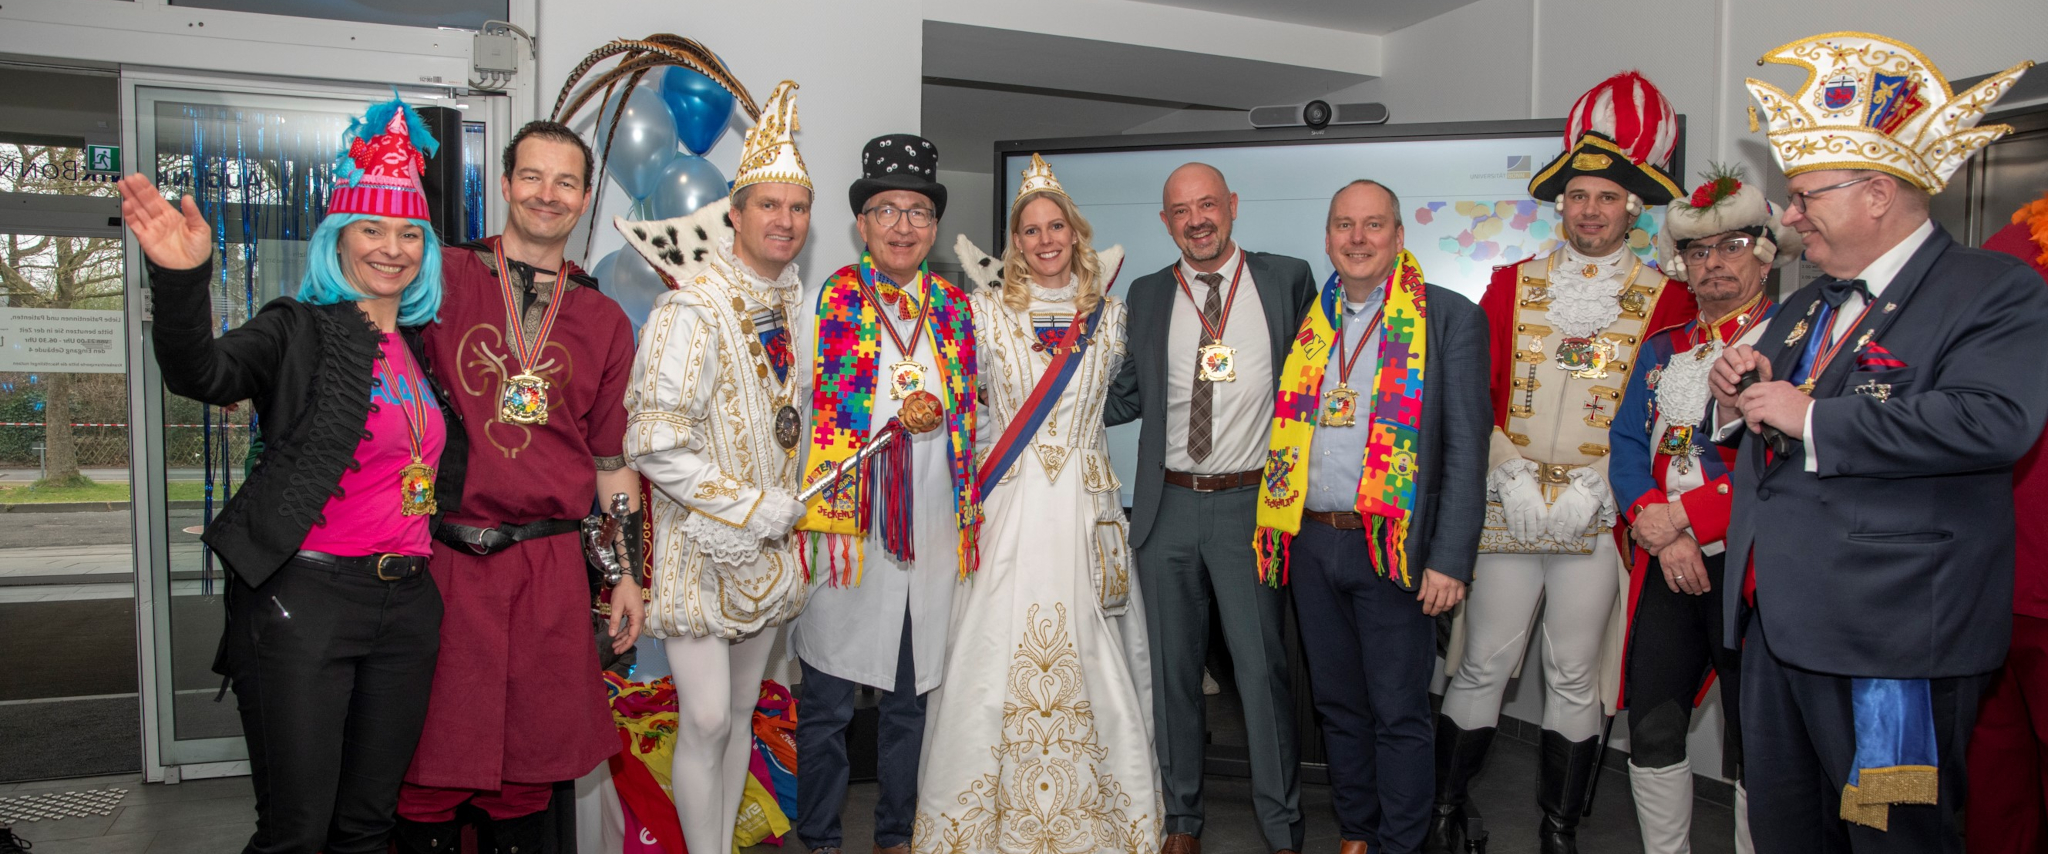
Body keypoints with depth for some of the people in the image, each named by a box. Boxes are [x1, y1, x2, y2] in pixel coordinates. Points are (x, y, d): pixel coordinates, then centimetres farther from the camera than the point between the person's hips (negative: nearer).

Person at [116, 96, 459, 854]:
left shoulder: (427, 350, 12)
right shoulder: (299, 332, -5)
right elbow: (202, 373, -27)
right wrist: (183, 279, -42)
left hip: (407, 601, 6)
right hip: (304, 598, -5)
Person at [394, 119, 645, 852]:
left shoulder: (605, 320, 10)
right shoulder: (442, 277, 3)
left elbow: (613, 458, 12)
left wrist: (627, 572, 10)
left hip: (550, 569, 2)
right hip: (441, 560, -2)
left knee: (531, 768, 12)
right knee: (430, 763, 9)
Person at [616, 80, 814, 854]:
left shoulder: (798, 303, 6)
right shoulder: (693, 310, -17)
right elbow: (654, 445, -20)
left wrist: (785, 512, 12)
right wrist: (753, 508, -17)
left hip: (767, 544, 7)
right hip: (703, 546, -7)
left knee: (741, 713, 15)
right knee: (704, 722, -4)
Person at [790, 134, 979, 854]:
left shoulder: (956, 312, 10)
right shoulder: (826, 306, 0)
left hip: (933, 534, 3)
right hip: (844, 526, -3)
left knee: (913, 695, 13)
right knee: (827, 700, 5)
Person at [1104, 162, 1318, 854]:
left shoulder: (1287, 279, 2)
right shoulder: (1145, 297, 8)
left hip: (1250, 504, -2)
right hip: (1167, 507, 3)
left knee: (1261, 669, 0)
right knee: (1172, 668, 11)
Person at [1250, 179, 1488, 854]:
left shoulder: (1449, 318, -3)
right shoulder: (1309, 321, 11)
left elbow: (1466, 445, -8)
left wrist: (1449, 559, -14)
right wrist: (1280, 532, 8)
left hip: (1390, 547, -4)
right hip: (1311, 541, 5)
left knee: (1398, 712, 4)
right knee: (1338, 703, 16)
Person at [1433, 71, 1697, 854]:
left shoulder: (1667, 299, 3)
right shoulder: (1511, 285, 7)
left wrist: (1598, 490, -9)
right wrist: (1513, 479, -6)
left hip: (1599, 520, 0)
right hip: (1507, 513, 1)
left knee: (1576, 680, 8)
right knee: (1480, 669, 4)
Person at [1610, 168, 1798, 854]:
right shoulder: (1661, 352, 16)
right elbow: (1627, 448, 6)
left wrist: (1683, 515, -14)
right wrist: (1661, 531, -10)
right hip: (1664, 566, 5)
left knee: (1754, 748, 4)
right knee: (1651, 732, 8)